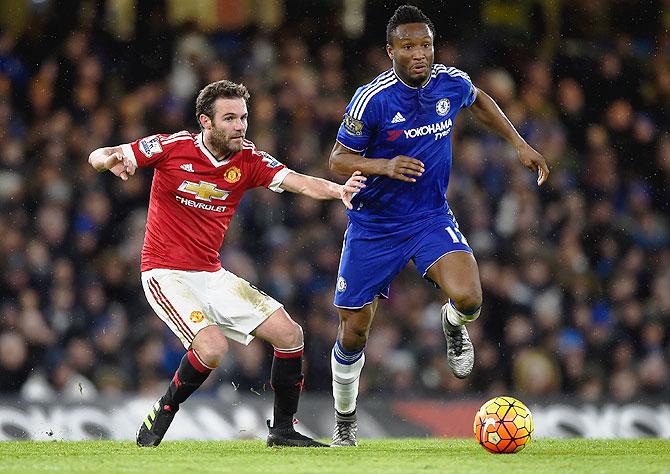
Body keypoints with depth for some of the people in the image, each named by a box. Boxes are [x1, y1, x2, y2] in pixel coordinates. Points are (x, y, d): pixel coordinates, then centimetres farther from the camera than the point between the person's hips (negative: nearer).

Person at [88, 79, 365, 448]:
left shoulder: (249, 160, -1)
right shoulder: (173, 147, -10)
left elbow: (300, 182, -15)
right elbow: (97, 157, -7)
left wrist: (338, 190, -35)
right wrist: (113, 159, -31)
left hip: (211, 275, 6)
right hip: (166, 275, -6)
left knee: (290, 335, -2)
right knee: (213, 347, -27)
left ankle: (283, 430, 13)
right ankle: (161, 413, -1)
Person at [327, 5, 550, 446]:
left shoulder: (451, 83, -7)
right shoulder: (372, 99, -19)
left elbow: (479, 100, 18)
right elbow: (339, 158, -11)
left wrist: (520, 144, 15)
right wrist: (385, 166, -29)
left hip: (432, 218, 2)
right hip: (374, 225, -2)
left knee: (468, 297, -26)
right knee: (354, 331, 6)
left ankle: (454, 325, 13)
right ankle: (345, 422, 31)